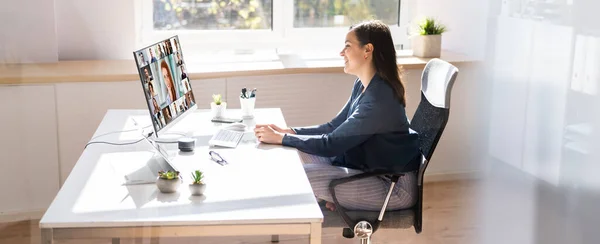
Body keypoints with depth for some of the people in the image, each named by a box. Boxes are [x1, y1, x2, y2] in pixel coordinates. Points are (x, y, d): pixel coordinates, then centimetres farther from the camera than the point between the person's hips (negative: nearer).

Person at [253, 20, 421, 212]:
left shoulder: (379, 99, -27)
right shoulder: (362, 85, 4)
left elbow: (331, 145, -25)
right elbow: (334, 127, 8)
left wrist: (281, 138, -18)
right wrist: (288, 131, -4)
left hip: (394, 187, -9)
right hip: (371, 170, 9)